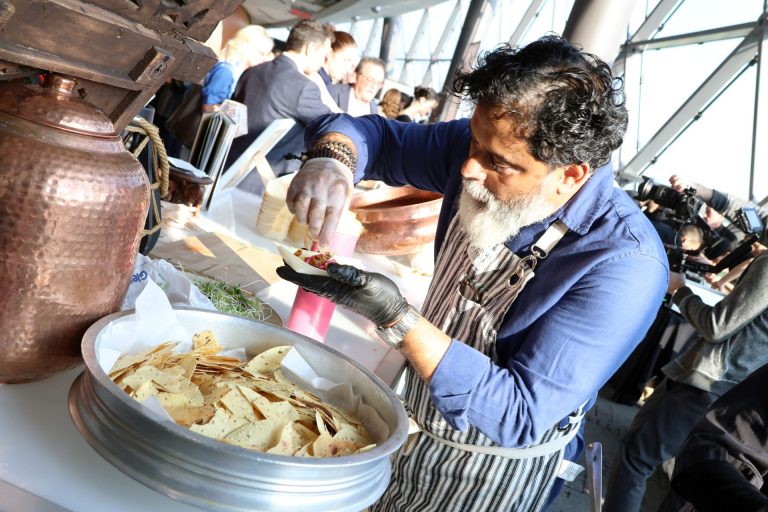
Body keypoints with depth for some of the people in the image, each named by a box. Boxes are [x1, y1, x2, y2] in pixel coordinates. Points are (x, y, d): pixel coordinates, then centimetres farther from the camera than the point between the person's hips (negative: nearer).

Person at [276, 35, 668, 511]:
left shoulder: (624, 262, -33)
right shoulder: (490, 145, -16)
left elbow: (520, 416, -31)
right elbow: (376, 133, -6)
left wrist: (396, 319, -39)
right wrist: (331, 160, -30)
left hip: (490, 472, -5)